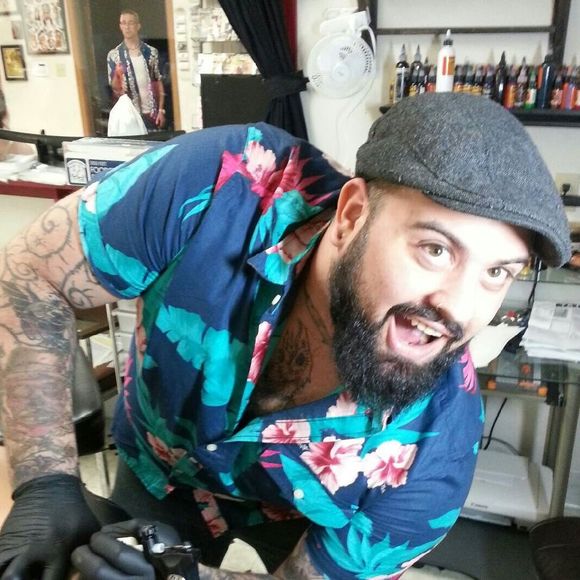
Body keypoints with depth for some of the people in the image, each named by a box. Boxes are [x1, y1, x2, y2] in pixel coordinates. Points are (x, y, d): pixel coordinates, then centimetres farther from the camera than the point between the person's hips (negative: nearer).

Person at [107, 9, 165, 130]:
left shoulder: (151, 52, 3)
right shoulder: (113, 55, 0)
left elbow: (158, 82, 6)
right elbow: (114, 87, 0)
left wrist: (161, 110, -2)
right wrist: (117, 75, -22)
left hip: (151, 112, 1)